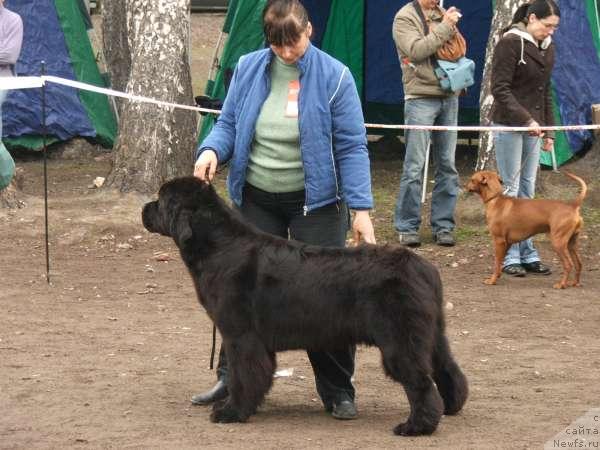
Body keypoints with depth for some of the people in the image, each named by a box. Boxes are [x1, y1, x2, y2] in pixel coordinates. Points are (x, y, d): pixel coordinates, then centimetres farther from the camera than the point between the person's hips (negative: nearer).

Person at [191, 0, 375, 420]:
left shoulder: (333, 76, -10)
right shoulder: (249, 70, 0)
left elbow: (352, 147, -10)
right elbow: (229, 125, 8)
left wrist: (361, 209, -16)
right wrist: (211, 150, -15)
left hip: (315, 201, -3)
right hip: (257, 199, 3)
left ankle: (338, 391, 5)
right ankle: (233, 379, 17)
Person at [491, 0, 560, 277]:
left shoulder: (547, 47, 11)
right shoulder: (510, 44, -12)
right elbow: (500, 89, -15)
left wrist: (548, 130, 14)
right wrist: (526, 120, -22)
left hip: (533, 127, 7)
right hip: (508, 126, -7)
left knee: (528, 190, 7)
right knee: (511, 189, -4)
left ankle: (527, 254, 9)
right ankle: (509, 257, 0)